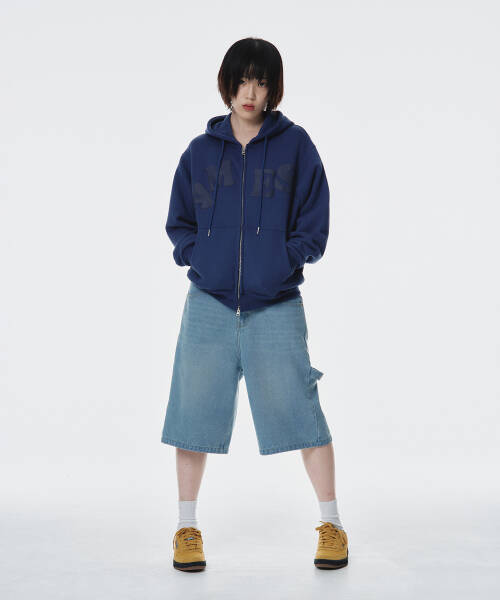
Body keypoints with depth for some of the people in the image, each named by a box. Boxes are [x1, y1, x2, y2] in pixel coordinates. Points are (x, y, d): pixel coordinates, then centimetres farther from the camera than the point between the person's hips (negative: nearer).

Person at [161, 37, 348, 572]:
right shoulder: (200, 151, 9)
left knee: (299, 409, -3)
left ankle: (331, 526, 12)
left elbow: (314, 225, 3)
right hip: (208, 303, 2)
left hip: (276, 306, -2)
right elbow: (179, 222, 15)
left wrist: (282, 261, -10)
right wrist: (197, 257, -2)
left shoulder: (295, 145, 4)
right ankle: (187, 528, 18)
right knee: (195, 410, 3)